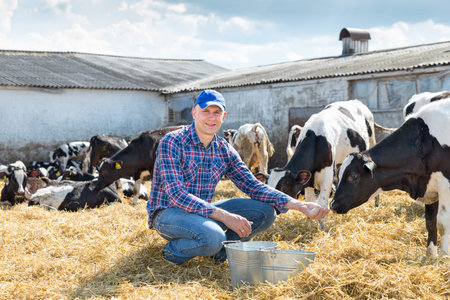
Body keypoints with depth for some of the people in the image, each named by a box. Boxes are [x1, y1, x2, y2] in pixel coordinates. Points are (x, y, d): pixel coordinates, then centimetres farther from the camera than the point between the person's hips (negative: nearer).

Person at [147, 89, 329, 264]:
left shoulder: (225, 150, 4)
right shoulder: (171, 142, -15)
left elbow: (253, 186, 3)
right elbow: (176, 194, -25)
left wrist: (300, 206, -10)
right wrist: (224, 216, -33)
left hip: (203, 212, 6)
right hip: (168, 212, -6)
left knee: (266, 212, -7)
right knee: (213, 237, -37)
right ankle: (174, 251, -7)